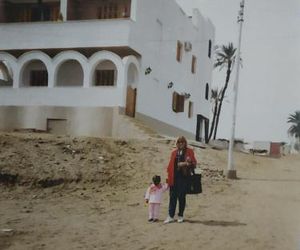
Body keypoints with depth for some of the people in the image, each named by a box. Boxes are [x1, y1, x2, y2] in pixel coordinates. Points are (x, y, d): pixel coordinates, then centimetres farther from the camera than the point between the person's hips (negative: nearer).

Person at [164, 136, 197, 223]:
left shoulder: (189, 152, 6)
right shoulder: (174, 153, 14)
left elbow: (194, 163, 1)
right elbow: (171, 164, 13)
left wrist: (189, 163, -19)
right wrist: (169, 176, 5)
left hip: (184, 177, -2)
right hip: (174, 177, 2)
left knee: (181, 197, 3)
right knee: (173, 197, 3)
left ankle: (180, 216, 15)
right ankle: (171, 216, 7)